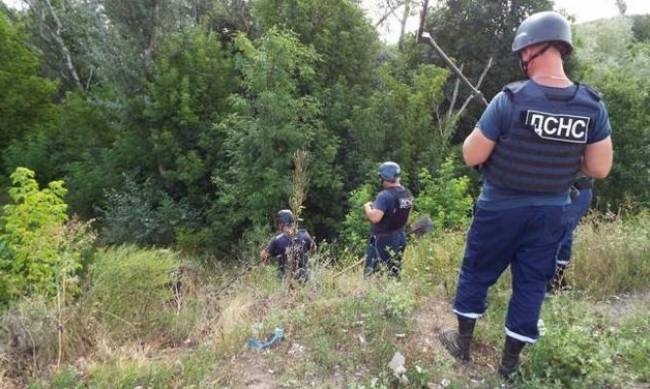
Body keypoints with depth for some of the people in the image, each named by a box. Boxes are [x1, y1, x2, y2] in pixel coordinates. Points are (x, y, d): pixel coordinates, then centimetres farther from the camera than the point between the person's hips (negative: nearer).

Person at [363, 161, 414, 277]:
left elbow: (375, 217, -30)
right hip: (400, 238, 8)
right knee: (394, 273, 16)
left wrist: (367, 207, -12)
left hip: (382, 240, -8)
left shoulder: (385, 195, -22)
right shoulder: (408, 194, 4)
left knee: (371, 274, 0)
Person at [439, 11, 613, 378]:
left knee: (476, 274, 15)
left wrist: (490, 135, 5)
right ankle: (511, 360, 29)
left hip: (500, 209, -3)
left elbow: (471, 156, -14)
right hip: (551, 213, 4)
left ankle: (463, 343, 31)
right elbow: (600, 169, -1)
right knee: (532, 284, 16)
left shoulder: (510, 99, -19)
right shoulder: (593, 105, -6)